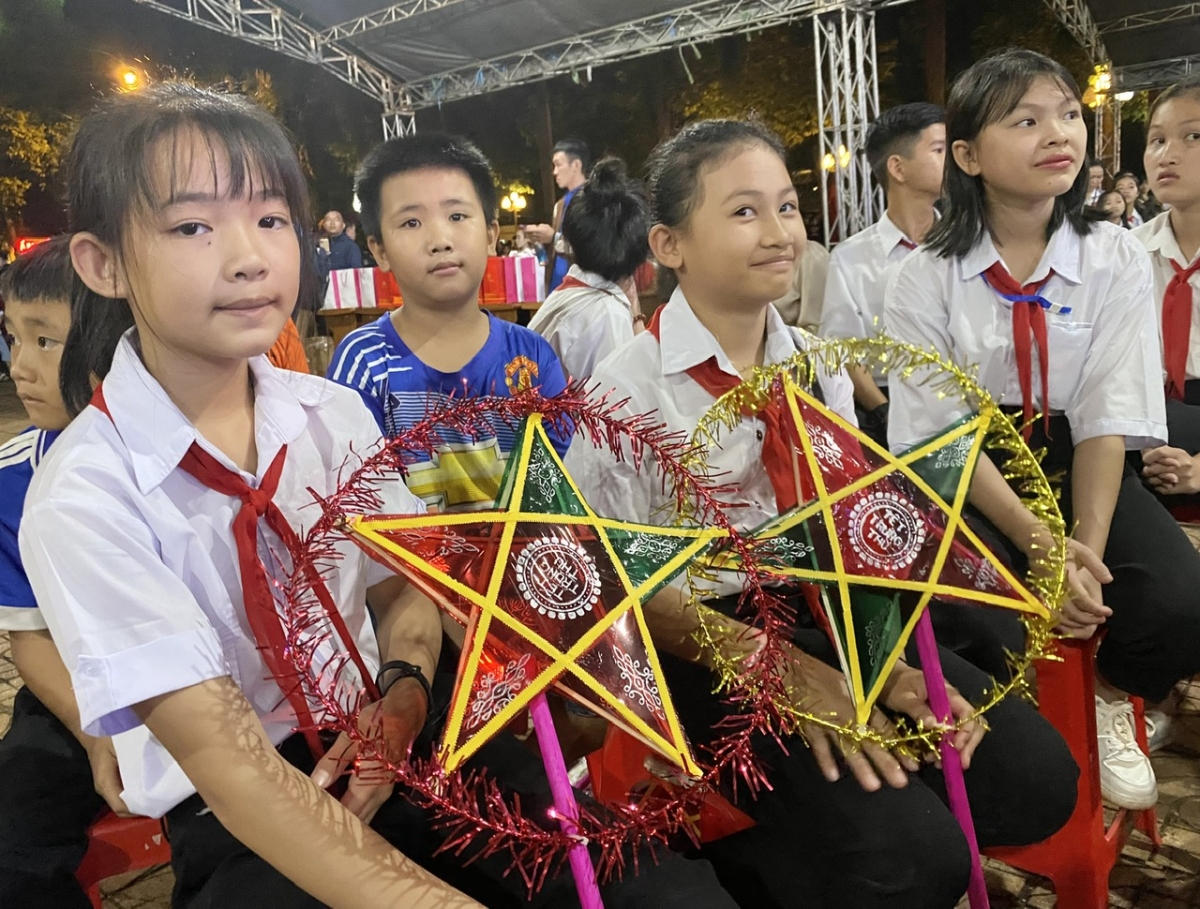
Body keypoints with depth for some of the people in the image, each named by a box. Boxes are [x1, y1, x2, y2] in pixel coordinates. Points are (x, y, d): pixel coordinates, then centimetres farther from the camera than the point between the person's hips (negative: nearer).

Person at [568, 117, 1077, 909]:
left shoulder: (819, 366, 6)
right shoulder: (626, 390, -12)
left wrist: (887, 660, -9)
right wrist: (789, 672, -20)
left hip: (829, 617, 7)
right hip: (705, 648, -6)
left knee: (1036, 777, -5)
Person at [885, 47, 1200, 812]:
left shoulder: (1117, 260, -3)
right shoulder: (926, 281, -8)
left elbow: (1108, 420, -8)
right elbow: (945, 438, -12)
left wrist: (1087, 546, -22)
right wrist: (1039, 546, -23)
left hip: (1077, 464, 2)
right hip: (966, 483, -2)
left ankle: (1112, 702, 12)